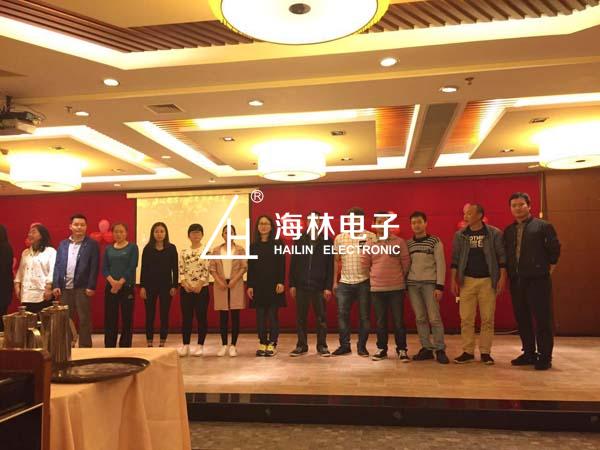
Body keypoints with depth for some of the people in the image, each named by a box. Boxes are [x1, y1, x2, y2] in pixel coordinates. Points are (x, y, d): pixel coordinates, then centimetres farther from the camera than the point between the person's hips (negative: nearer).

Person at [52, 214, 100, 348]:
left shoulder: (92, 244, -2)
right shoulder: (63, 244, 11)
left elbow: (94, 267, -7)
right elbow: (57, 265, 8)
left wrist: (91, 286, -13)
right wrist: (56, 285, 0)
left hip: (82, 288, -4)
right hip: (65, 288, 4)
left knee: (84, 319, 2)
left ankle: (85, 347, 9)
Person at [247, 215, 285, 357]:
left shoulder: (278, 244, 1)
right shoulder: (253, 246, 10)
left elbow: (282, 264, -4)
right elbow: (250, 267, 8)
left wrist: (281, 282, -12)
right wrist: (250, 285, 2)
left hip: (273, 284, -3)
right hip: (258, 285, 3)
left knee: (273, 315, 0)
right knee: (260, 315, 5)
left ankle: (272, 345, 7)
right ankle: (262, 344, 13)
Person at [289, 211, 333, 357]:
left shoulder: (327, 241, 1)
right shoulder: (300, 241, 7)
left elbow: (330, 266, -1)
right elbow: (293, 264, 7)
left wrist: (328, 287, -6)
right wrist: (292, 284, 1)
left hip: (319, 287, -2)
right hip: (301, 286, 2)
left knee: (321, 318, 5)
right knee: (300, 318, 7)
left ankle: (322, 346, 17)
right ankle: (301, 345, 18)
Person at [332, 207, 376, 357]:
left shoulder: (371, 237, -3)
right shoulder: (339, 238, 6)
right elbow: (336, 260, 12)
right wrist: (335, 281, 8)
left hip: (364, 282, -2)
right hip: (344, 283, 2)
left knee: (365, 316, 6)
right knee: (342, 314, 4)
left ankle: (362, 346, 19)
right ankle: (344, 345, 16)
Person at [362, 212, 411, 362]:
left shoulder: (399, 242, -2)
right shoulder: (369, 244, 2)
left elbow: (406, 262, 3)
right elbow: (364, 264, 9)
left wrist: (398, 278, 9)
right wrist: (376, 276, 11)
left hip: (396, 288, -2)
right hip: (376, 288, 2)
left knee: (398, 321, 2)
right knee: (380, 321, 10)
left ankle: (402, 349, 15)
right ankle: (381, 349, 21)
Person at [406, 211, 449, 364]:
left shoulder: (435, 241, 0)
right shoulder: (408, 244, 11)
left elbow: (440, 264, -3)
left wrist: (439, 286, -9)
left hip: (430, 283, -3)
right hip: (412, 284, 3)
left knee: (434, 318, -5)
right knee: (420, 318, 5)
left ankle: (440, 350, 5)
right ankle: (426, 348, 13)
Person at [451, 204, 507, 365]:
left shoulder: (495, 233, -2)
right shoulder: (460, 235, 5)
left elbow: (501, 256, 0)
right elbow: (455, 259, 8)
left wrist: (502, 278, -6)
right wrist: (454, 280, 4)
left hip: (488, 281, -2)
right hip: (467, 280, 2)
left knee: (487, 319, 3)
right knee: (466, 318, 2)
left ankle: (485, 352, 13)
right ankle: (468, 352, 10)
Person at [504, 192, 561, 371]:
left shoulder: (543, 226, -2)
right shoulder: (508, 231, 13)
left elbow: (555, 249, -3)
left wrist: (549, 268, 1)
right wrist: (508, 275, 9)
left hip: (538, 280, -5)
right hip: (516, 281, 5)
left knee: (542, 319, -1)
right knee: (522, 319, 10)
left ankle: (545, 357, 7)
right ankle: (529, 353, 22)